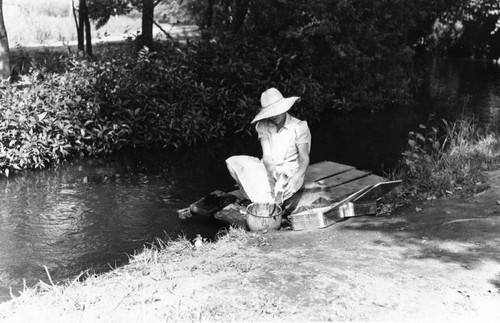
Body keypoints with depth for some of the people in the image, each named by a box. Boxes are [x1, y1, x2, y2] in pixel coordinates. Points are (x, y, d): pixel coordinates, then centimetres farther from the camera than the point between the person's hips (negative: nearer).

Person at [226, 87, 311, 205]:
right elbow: (266, 156, -7)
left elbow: (304, 159, -10)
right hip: (268, 169, 4)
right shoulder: (263, 126, 4)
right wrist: (271, 171, -32)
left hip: (290, 173, -4)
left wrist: (296, 178, -33)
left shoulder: (299, 127, -5)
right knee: (232, 162, -18)